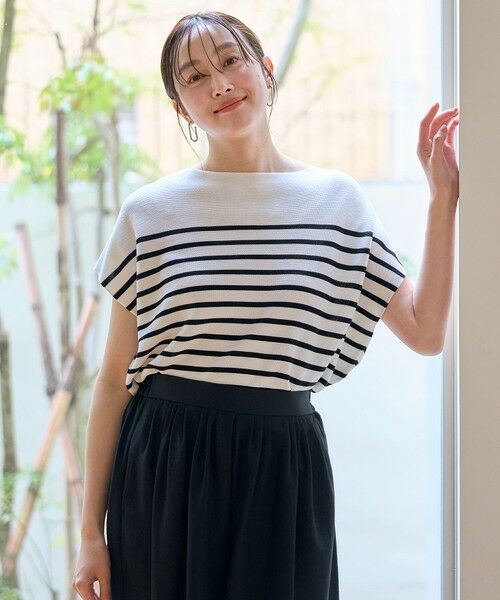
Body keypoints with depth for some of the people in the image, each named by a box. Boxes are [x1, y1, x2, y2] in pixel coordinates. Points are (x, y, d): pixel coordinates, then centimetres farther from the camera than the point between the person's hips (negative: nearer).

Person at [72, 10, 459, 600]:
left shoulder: (337, 199, 6)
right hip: (163, 470, -1)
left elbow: (424, 331, 5)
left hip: (285, 470, 1)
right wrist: (91, 531, 0)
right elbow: (114, 379, 3)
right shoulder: (151, 212, 1)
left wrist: (442, 198, 0)